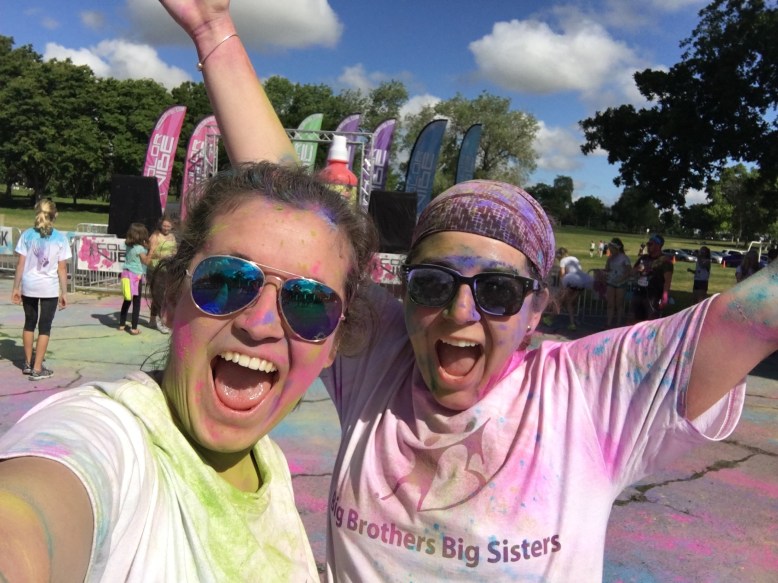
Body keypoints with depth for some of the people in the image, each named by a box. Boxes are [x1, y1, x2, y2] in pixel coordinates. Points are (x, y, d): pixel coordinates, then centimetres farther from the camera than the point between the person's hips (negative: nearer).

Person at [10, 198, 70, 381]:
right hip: (50, 288, -3)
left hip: (29, 286, 3)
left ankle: (28, 363, 27)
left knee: (29, 323, 18)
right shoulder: (60, 238, -5)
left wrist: (16, 287, 6)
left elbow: (20, 264, -1)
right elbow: (62, 269, -5)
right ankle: (37, 369, 5)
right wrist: (64, 292, 1)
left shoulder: (27, 235, -1)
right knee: (44, 327, 4)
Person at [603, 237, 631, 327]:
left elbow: (630, 272, -11)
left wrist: (622, 278, -19)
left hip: (620, 284, -4)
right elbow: (607, 270, 4)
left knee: (619, 304, 4)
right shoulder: (610, 258, 6)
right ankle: (609, 323, 5)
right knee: (610, 304, 3)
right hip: (610, 283, 4)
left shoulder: (624, 258, -9)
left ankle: (619, 324, 10)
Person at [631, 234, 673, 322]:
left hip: (653, 297, -7)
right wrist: (639, 269, 0)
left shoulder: (664, 261, -7)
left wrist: (665, 297, -25)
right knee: (638, 322, 14)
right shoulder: (643, 258, 14)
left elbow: (668, 280, -15)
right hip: (638, 294, 7)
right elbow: (633, 271, 24)